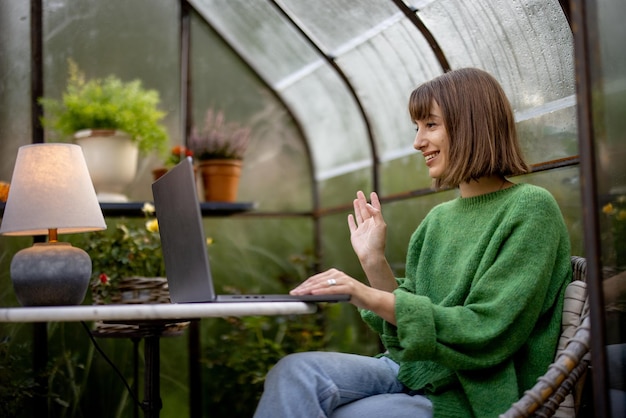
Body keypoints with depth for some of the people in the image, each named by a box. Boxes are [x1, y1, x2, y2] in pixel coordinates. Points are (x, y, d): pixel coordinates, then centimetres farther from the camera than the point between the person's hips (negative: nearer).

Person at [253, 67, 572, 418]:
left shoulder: (530, 209, -7)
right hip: (412, 373, 6)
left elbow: (485, 334, -17)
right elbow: (406, 329, 14)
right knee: (296, 372, -22)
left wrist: (372, 298, -20)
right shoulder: (439, 218, 14)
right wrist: (374, 261, 2)